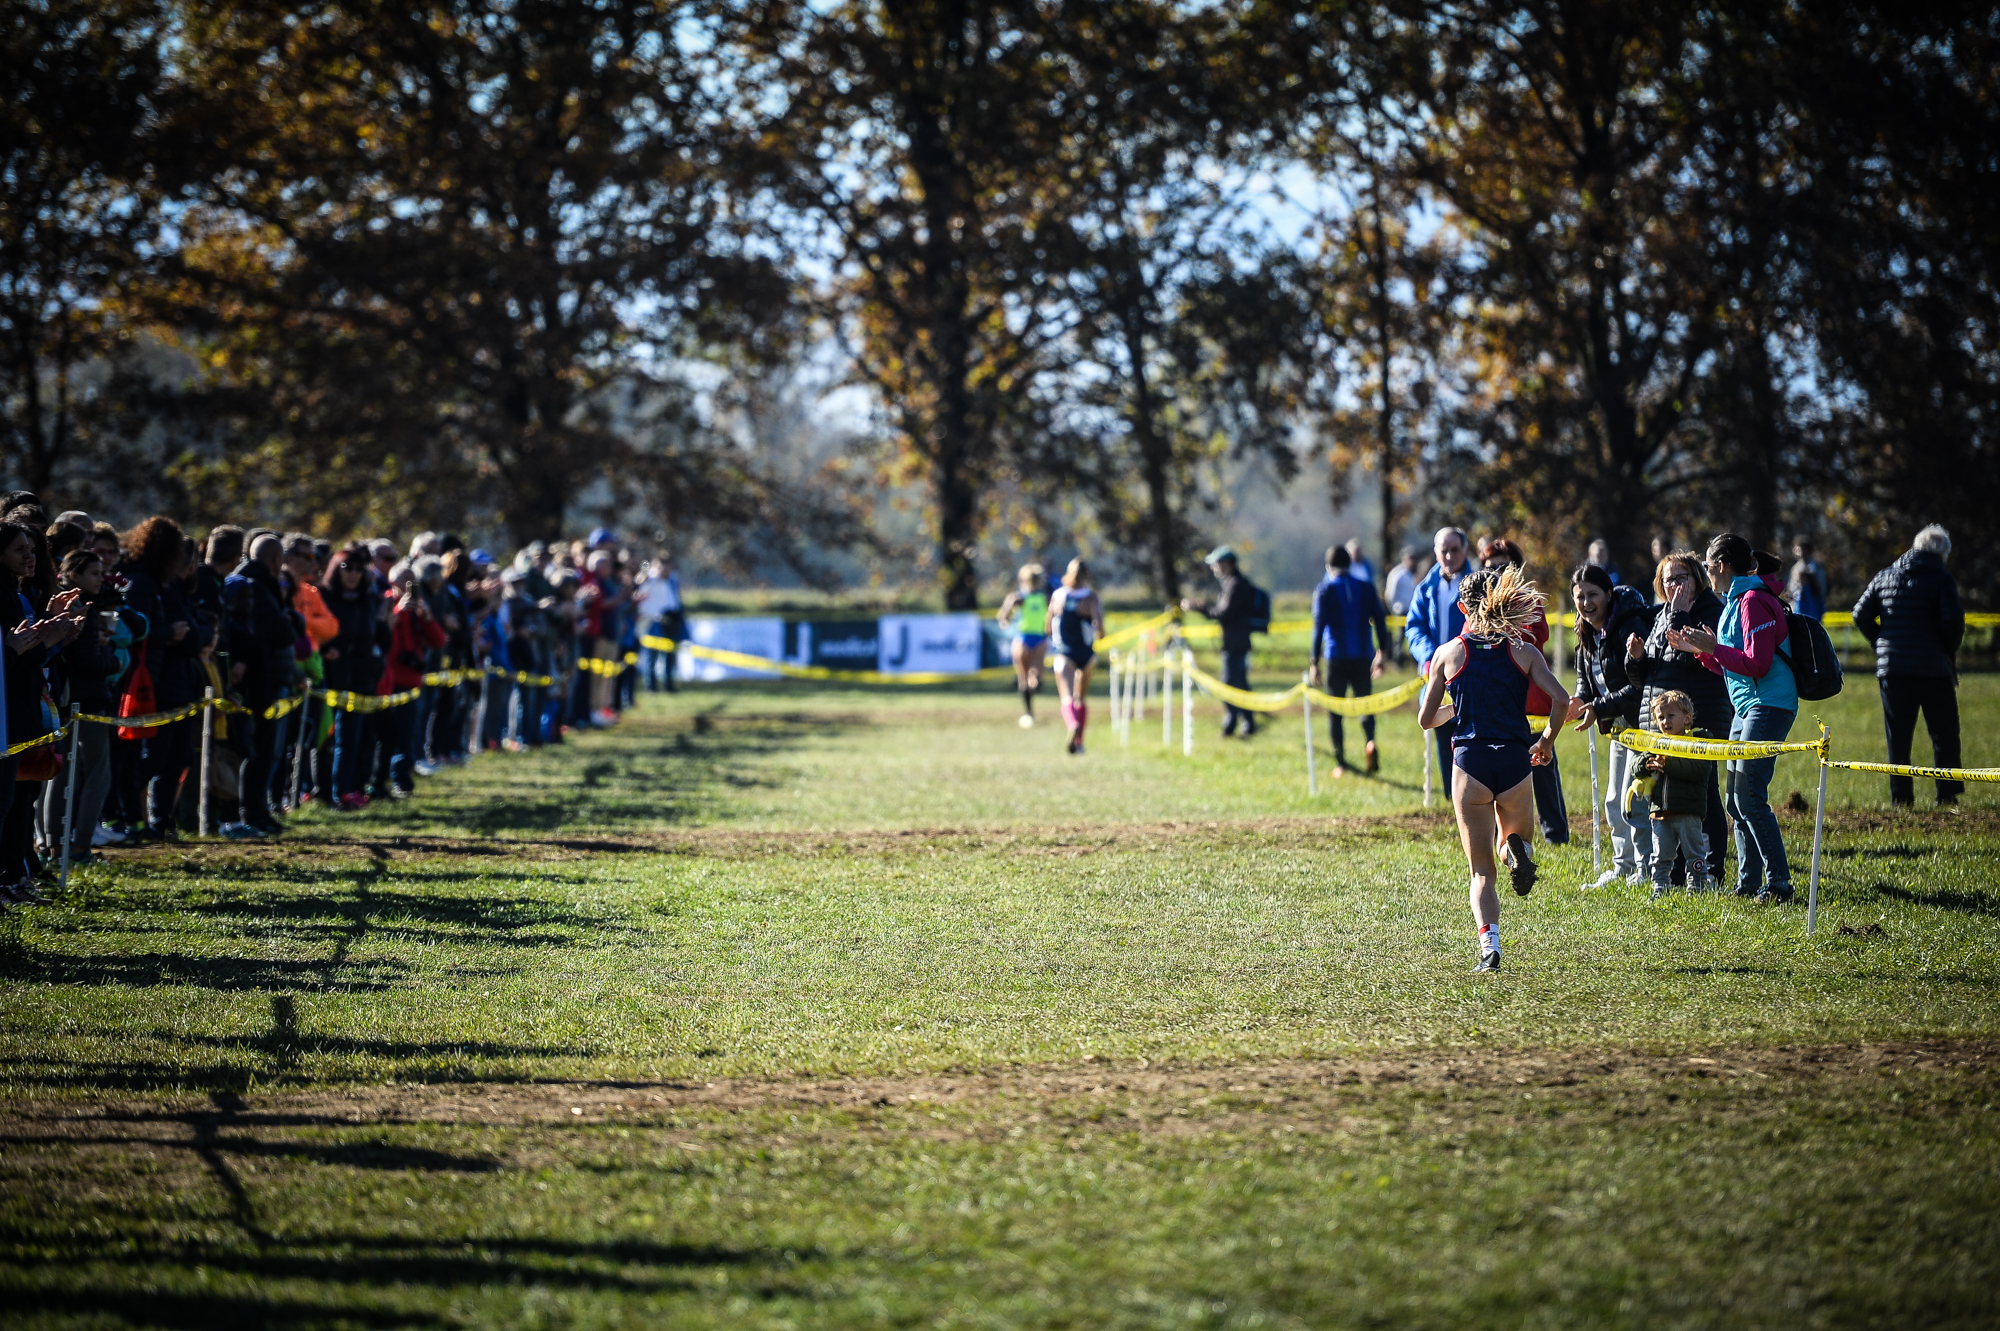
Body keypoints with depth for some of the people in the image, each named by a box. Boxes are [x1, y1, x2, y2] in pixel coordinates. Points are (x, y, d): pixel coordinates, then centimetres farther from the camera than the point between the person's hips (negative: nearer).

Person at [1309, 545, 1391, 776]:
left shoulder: (1324, 590, 0)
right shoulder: (1366, 588, 7)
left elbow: (1319, 626, -6)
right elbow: (1380, 620, 5)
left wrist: (1315, 662, -6)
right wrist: (1383, 653, 13)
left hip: (1336, 659, -2)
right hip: (1362, 658, 2)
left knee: (1335, 711, 6)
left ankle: (1340, 763, 4)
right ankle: (1370, 742, -19)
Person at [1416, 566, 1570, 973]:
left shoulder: (1448, 653, 5)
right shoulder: (1523, 652, 5)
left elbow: (1426, 719, 9)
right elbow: (1561, 701, -8)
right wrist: (1547, 740, 10)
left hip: (1469, 765, 0)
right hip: (1515, 763, 0)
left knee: (1482, 870, 7)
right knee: (1515, 849, 22)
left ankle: (1489, 945, -16)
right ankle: (1518, 848, -16)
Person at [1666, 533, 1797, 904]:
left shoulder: (1753, 601, -13)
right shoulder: (1736, 602, 18)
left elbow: (1757, 664, -20)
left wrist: (1713, 647, -15)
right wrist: (1698, 650, 15)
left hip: (1768, 704, -11)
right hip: (1747, 707, 11)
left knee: (1750, 799, -12)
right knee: (1736, 802, 10)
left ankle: (1779, 884, -9)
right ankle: (1748, 884, 13)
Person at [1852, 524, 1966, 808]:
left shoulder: (1885, 577, 8)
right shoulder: (1942, 579, -5)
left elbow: (1861, 615, 6)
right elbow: (1953, 619, -15)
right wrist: (1950, 649, 2)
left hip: (1891, 667, 3)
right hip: (1933, 667, -3)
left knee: (1898, 737, 7)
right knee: (1944, 734, 6)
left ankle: (1900, 798, 4)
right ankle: (1947, 796, 1)